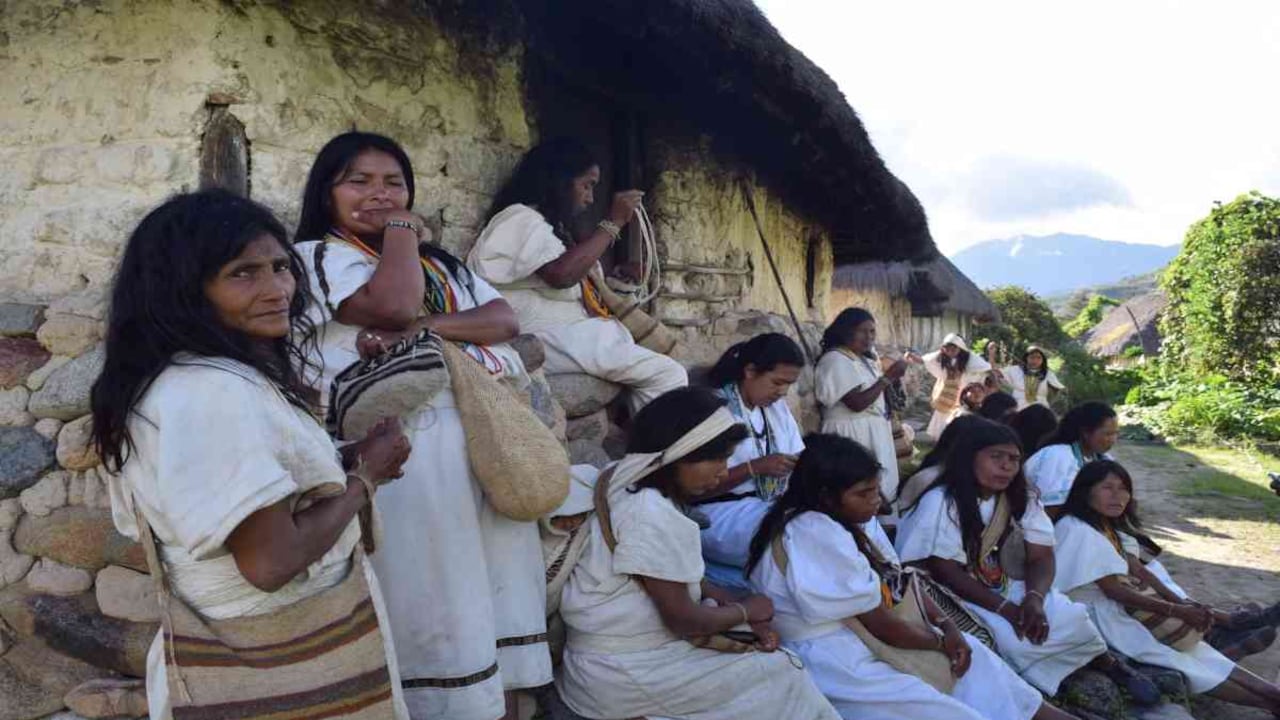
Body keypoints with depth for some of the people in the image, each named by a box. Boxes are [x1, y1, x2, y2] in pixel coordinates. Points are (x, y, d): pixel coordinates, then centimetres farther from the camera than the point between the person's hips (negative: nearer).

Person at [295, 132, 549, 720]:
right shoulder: (319, 255, 5)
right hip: (414, 447, -6)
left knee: (497, 598, 9)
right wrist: (400, 231, 1)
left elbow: (505, 320, 6)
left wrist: (424, 326, -11)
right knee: (435, 606, -3)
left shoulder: (439, 262, 24)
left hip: (492, 438, 6)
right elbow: (392, 306, -16)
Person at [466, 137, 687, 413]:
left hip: (568, 333, 10)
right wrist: (613, 223, -14)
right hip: (546, 337, -10)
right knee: (668, 376, -19)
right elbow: (562, 274, -22)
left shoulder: (549, 226, 26)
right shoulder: (520, 218, -5)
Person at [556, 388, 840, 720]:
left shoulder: (634, 488, 4)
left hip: (620, 650, 9)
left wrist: (734, 605, -1)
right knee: (783, 676, -5)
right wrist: (747, 610, -2)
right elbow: (683, 619, -19)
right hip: (622, 675, -9)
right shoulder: (653, 517, -26)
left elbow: (681, 576, 13)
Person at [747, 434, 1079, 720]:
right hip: (830, 657, -10)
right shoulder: (817, 534, -26)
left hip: (861, 637, 10)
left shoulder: (855, 520, 4)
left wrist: (947, 626, -7)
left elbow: (902, 582, 9)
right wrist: (940, 640, -4)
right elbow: (880, 623, -20)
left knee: (968, 647, 10)